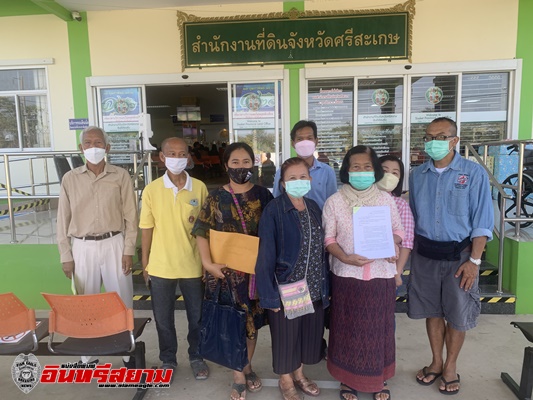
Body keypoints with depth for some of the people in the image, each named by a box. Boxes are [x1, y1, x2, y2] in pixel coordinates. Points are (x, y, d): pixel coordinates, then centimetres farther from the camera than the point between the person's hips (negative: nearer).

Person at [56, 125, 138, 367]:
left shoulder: (121, 176, -1)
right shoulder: (70, 179, 3)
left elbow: (130, 216, 0)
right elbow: (63, 220, 5)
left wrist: (129, 250, -5)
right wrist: (66, 255, 2)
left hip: (113, 244, -1)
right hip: (83, 247, 1)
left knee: (122, 301, 7)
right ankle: (87, 356, 25)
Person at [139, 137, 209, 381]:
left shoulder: (199, 188, -4)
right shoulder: (151, 190, -4)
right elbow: (146, 229, 1)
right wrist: (145, 264, 3)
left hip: (193, 265, 0)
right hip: (160, 266, 0)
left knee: (197, 316, 14)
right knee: (163, 318, 14)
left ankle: (196, 357, 36)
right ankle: (168, 360, 36)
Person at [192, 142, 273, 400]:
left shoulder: (262, 195, 1)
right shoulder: (216, 198, -3)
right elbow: (202, 232, -4)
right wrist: (208, 263, -16)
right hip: (226, 270, -1)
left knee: (252, 320, 15)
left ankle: (248, 367, 37)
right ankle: (238, 375, 24)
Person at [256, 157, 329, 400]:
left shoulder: (313, 208, 4)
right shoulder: (274, 210, -15)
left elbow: (321, 249, 8)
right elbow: (266, 254, -16)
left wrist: (325, 286, 7)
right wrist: (269, 294, -18)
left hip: (313, 287, 6)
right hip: (286, 287, -6)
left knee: (307, 333, 19)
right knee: (285, 335, 12)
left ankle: (299, 374, 44)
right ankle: (285, 380, 37)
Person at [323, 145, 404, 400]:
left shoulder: (386, 199, 1)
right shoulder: (334, 202, -4)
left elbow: (397, 230, 9)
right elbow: (328, 238, -3)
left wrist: (392, 245, -12)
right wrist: (345, 258, -19)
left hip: (381, 274, 2)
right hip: (346, 274, -1)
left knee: (379, 327, 12)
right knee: (348, 327, 10)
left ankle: (379, 379, 32)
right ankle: (349, 379, 29)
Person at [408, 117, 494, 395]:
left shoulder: (474, 173, -8)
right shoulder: (417, 175, 3)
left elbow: (482, 221, -8)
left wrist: (474, 260, -12)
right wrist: (409, 252, 8)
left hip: (459, 254, -3)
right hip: (424, 254, 3)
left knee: (457, 314, 9)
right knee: (432, 310, 14)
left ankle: (450, 367, 29)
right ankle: (436, 362, 33)